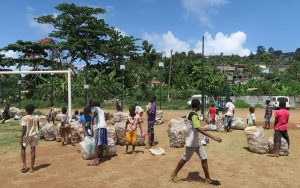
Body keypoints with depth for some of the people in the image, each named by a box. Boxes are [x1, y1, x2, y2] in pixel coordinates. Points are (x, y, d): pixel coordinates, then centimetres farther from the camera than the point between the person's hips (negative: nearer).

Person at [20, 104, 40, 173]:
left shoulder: (24, 118, -11)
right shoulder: (36, 118, 0)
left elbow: (24, 129, -15)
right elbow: (38, 127, 6)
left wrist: (21, 138, -11)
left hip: (26, 135, -2)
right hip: (34, 135, 3)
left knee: (23, 148, 20)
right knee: (33, 151, 6)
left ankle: (24, 165, 14)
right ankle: (31, 168, 11)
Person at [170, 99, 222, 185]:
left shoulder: (192, 114, 8)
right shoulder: (194, 115, -23)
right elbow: (198, 129, -34)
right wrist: (213, 137, -39)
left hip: (196, 142, 9)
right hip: (191, 142, -9)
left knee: (204, 158, 7)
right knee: (185, 159, 6)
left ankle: (207, 178, 15)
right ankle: (174, 174, 24)